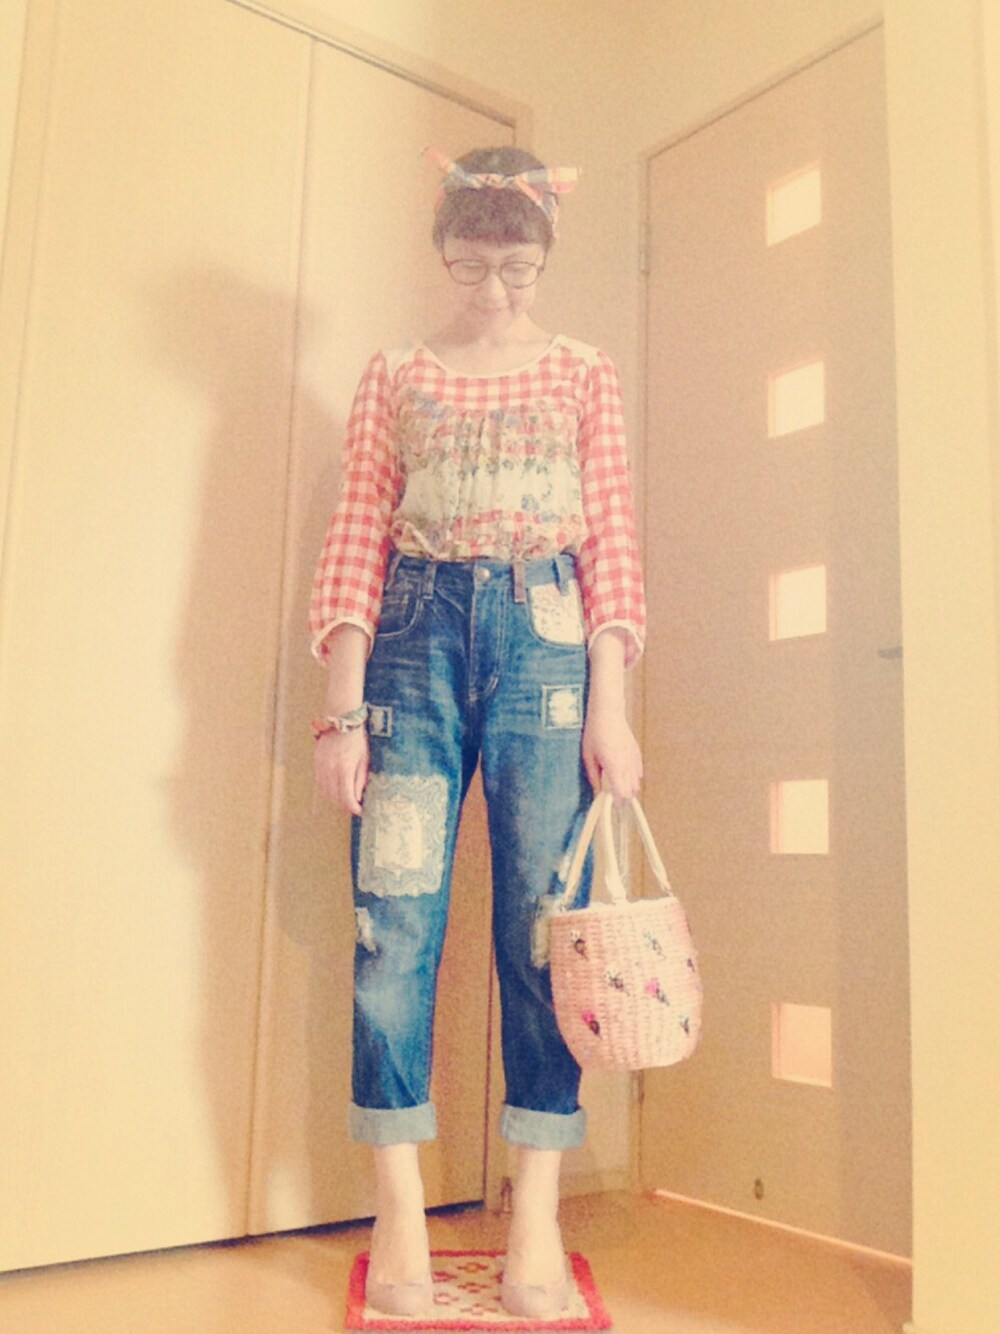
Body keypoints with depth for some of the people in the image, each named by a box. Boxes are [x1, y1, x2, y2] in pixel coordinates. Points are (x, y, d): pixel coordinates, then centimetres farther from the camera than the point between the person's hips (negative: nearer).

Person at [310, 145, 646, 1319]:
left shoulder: (583, 377, 13)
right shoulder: (394, 378, 13)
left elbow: (612, 541, 5)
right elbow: (355, 541, 6)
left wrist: (610, 704, -5)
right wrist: (342, 705, -4)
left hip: (543, 636, 0)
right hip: (415, 633, 1)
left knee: (542, 918, -3)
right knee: (394, 917, -5)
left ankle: (537, 1220, 6)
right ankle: (399, 1219, 6)